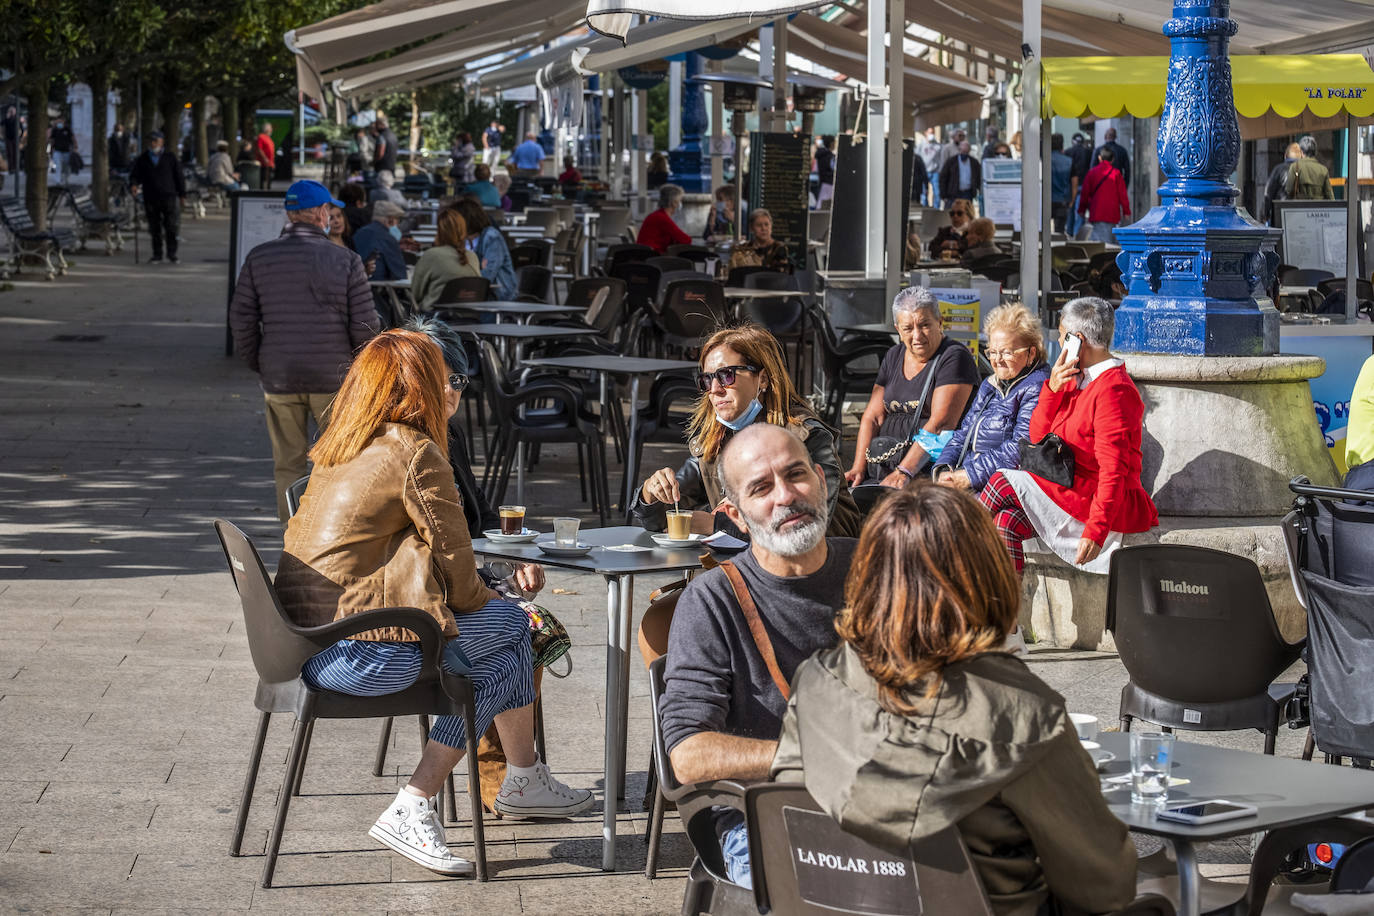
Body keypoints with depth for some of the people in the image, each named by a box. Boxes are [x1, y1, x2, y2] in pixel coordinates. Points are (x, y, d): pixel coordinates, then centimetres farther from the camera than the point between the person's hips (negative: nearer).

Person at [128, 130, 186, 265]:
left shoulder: (170, 157, 6)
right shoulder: (142, 159, 10)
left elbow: (179, 176, 8)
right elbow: (135, 175, 10)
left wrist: (182, 194, 4)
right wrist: (133, 185, -12)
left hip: (169, 197, -2)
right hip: (150, 198, 2)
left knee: (171, 227, -5)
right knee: (155, 229, 4)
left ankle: (172, 254, 5)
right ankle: (157, 255, 12)